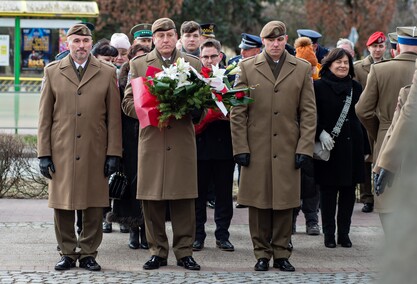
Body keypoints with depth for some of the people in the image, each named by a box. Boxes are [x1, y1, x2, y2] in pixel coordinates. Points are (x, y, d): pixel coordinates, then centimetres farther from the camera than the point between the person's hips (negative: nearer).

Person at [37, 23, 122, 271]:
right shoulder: (53, 72, 9)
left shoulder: (107, 73, 7)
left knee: (94, 206, 1)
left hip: (95, 153, 0)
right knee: (62, 205, 3)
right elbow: (45, 116, 7)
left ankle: (89, 253, 12)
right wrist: (44, 153, 1)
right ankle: (68, 253, 13)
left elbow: (114, 117, 5)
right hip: (61, 152, 1)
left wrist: (114, 153, -1)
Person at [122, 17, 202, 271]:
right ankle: (158, 252, 9)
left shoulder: (193, 64, 11)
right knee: (152, 200, 0)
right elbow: (128, 102, 5)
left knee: (184, 199, -1)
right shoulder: (138, 65, 10)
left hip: (183, 141, 0)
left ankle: (184, 252, 7)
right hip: (151, 140, 0)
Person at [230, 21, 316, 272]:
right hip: (256, 149, 0)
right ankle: (262, 254, 11)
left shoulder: (302, 69, 7)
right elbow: (237, 112, 4)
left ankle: (281, 253, 13)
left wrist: (305, 147, -2)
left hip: (288, 149, 1)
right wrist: (240, 147, -3)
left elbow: (308, 112, 6)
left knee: (285, 203, 4)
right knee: (259, 203, 2)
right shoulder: (247, 67, 5)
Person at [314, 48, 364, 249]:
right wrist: (321, 133, -19)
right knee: (328, 190, 1)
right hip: (328, 145, -4)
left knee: (348, 190, 4)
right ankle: (329, 234, 8)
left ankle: (344, 232, 12)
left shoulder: (356, 88, 11)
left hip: (351, 146, 4)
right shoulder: (319, 87, -1)